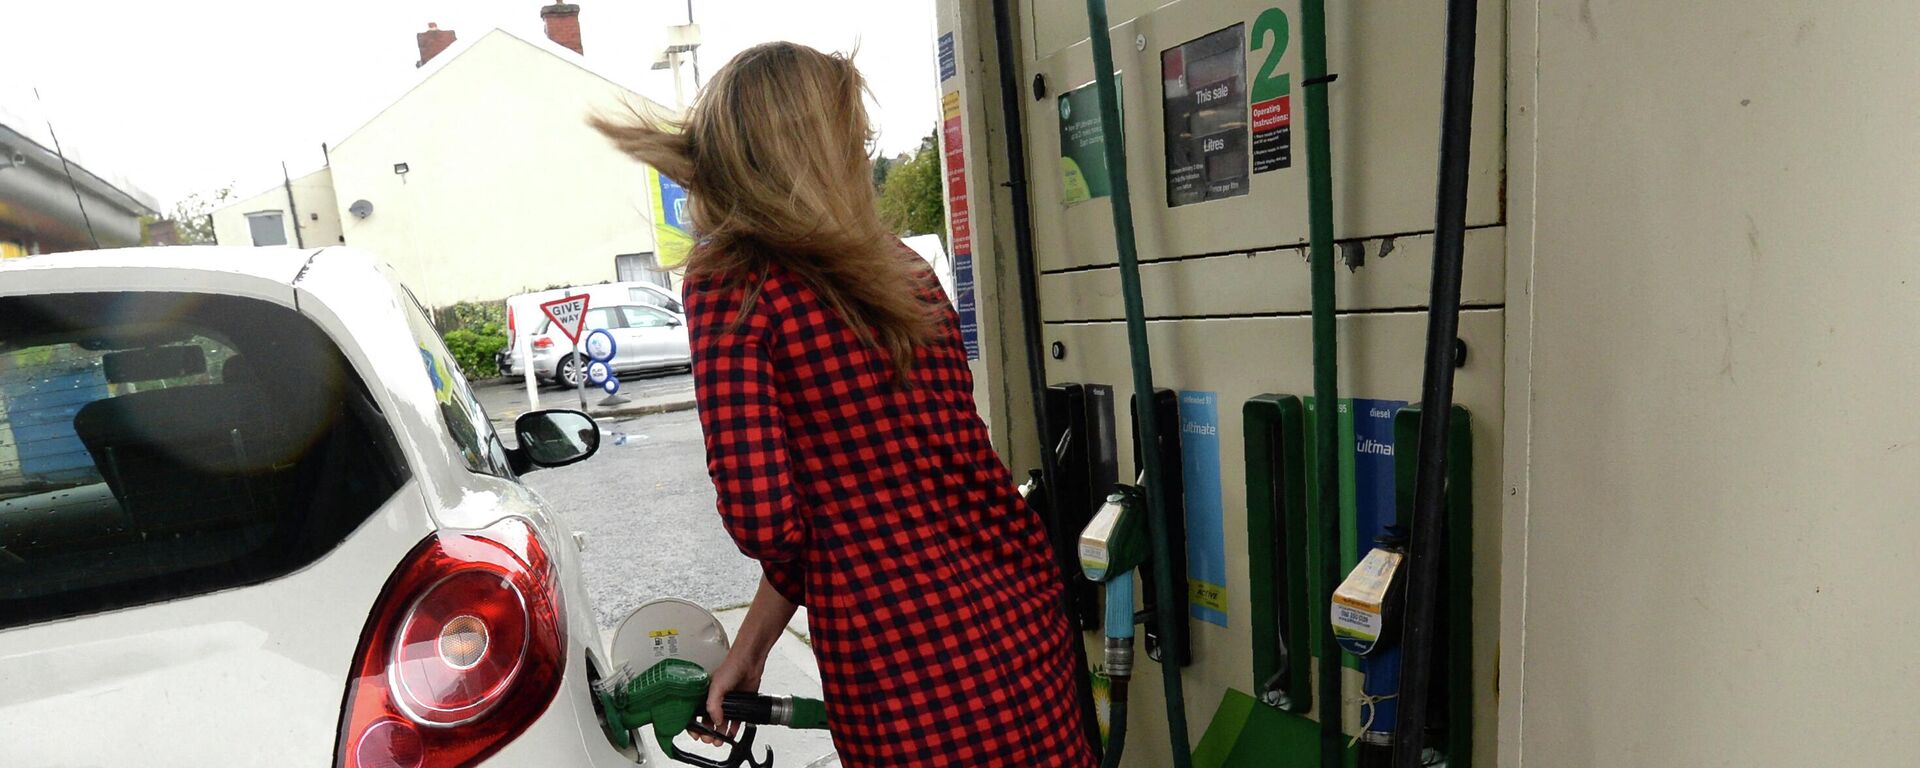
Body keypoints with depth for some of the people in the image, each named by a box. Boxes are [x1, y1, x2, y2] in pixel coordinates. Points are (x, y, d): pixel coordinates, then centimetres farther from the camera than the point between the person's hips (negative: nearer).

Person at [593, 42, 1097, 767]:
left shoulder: (731, 283, -11)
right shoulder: (905, 273, 5)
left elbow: (763, 519, -17)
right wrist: (750, 647, 16)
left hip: (894, 664, -5)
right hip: (1019, 624, 6)